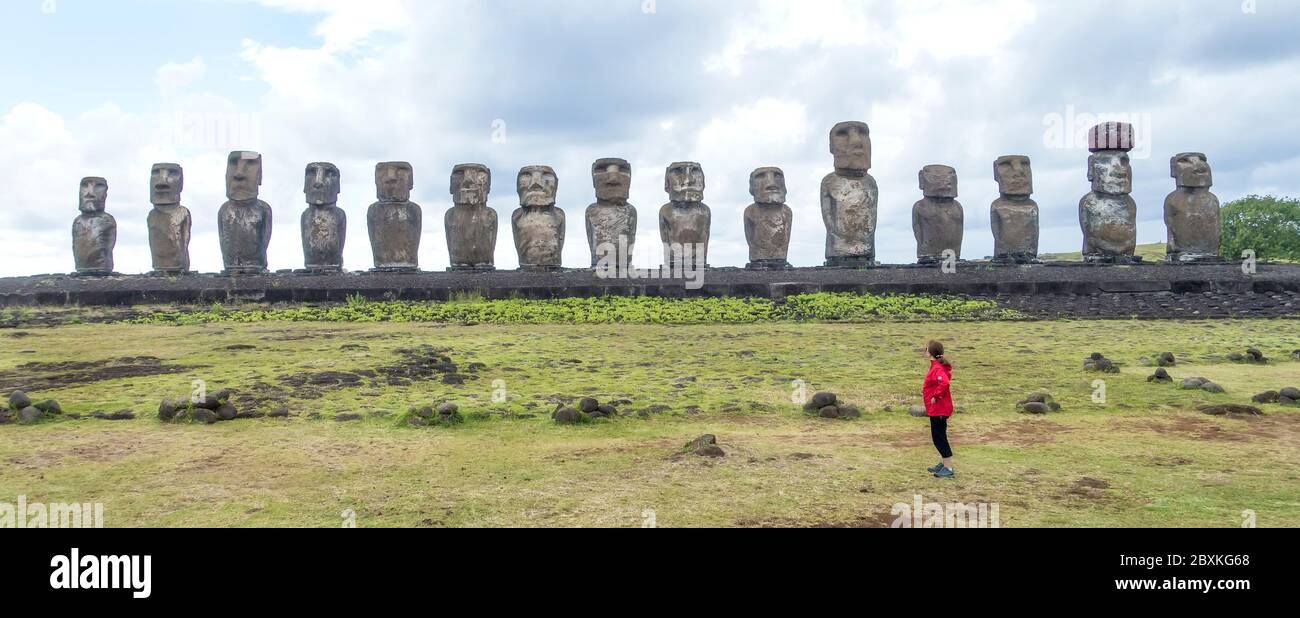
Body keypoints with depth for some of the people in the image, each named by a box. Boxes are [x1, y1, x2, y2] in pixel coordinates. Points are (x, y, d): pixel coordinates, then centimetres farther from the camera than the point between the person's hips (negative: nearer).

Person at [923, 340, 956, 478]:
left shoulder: (937, 368, -21)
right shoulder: (938, 366, 11)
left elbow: (944, 383, -37)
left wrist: (936, 396, -25)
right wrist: (927, 391, 10)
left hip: (938, 409, -11)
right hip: (937, 409, 11)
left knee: (939, 437, -6)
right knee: (939, 437, 19)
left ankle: (949, 469, -3)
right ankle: (944, 464, 30)